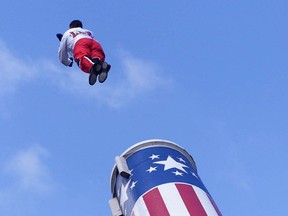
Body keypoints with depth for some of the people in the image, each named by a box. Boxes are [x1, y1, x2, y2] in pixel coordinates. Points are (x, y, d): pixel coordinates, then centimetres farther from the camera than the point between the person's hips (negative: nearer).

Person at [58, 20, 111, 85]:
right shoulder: (89, 32, 48)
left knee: (82, 58, -33)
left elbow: (61, 54, 42)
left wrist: (69, 63, 61)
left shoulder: (67, 33, 40)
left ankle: (93, 67, -68)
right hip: (96, 43, 3)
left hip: (80, 43, -3)